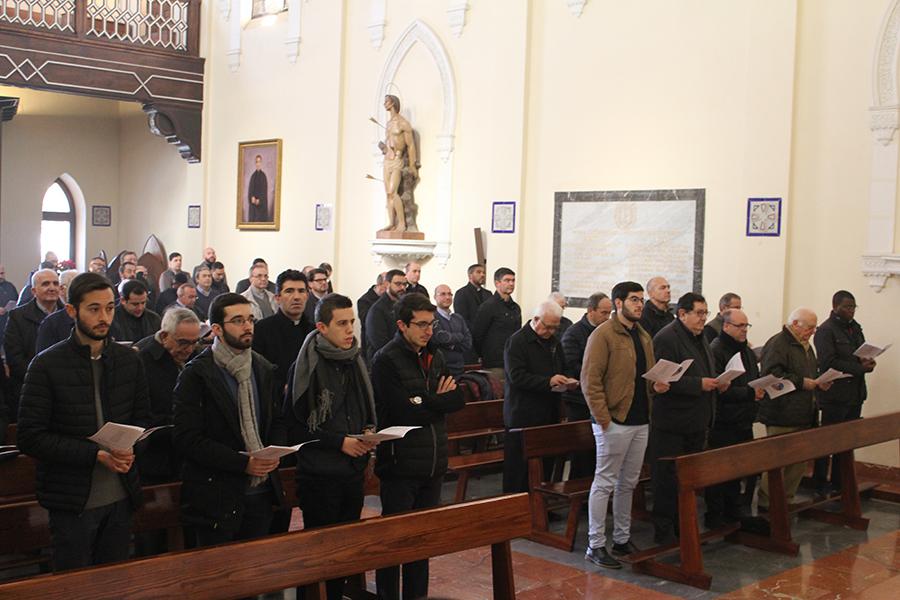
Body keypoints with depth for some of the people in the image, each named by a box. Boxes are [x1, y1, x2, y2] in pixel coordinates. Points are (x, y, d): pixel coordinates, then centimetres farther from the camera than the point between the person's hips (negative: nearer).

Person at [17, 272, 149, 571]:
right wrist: (97, 454, -19)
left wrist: (129, 450, -11)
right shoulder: (47, 365, -9)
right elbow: (30, 437, -11)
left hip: (121, 498, 4)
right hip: (72, 501, -4)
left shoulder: (129, 361, 4)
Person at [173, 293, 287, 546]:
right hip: (217, 496, -5)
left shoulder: (263, 369, 10)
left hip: (261, 492, 5)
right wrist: (243, 463, -19)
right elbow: (187, 439, -14)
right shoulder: (196, 375, -9)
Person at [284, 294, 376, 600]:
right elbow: (294, 423, -11)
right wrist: (339, 442, -15)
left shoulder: (356, 362, 8)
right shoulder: (306, 367, -11)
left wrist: (368, 433, -1)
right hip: (319, 474, -5)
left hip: (354, 469, 6)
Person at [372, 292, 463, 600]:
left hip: (433, 464, 7)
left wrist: (426, 401, -14)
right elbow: (405, 412, -22)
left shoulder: (434, 357, 11)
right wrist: (438, 401, -8)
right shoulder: (386, 361, -12)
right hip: (401, 465, -7)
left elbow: (458, 399, 2)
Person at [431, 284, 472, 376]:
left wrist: (451, 345, -8)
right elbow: (440, 337, -20)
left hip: (459, 370, 6)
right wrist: (459, 336, -2)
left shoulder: (458, 319, 15)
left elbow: (468, 344, 8)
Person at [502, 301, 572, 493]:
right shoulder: (517, 341, -10)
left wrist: (566, 381, 4)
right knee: (518, 466, -1)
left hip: (548, 414, 7)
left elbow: (560, 369, 28)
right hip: (523, 416, -7)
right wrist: (548, 382, -25)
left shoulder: (554, 341, 15)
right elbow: (516, 376, -19)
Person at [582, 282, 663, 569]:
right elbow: (590, 379, -15)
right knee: (605, 483, -2)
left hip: (640, 421, 8)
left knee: (628, 483, 15)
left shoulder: (644, 337, 15)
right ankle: (595, 546, 5)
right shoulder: (603, 334, -10)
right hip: (614, 421, -8)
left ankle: (622, 539, 26)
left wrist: (656, 385, 3)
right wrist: (602, 417, -19)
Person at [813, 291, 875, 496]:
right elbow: (828, 363, -20)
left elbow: (863, 353, 20)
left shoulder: (855, 328, 14)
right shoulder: (825, 330, -11)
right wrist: (860, 368, -21)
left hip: (855, 393, 8)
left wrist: (867, 361, -4)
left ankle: (839, 481, 22)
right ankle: (821, 484, 12)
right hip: (835, 394, -8)